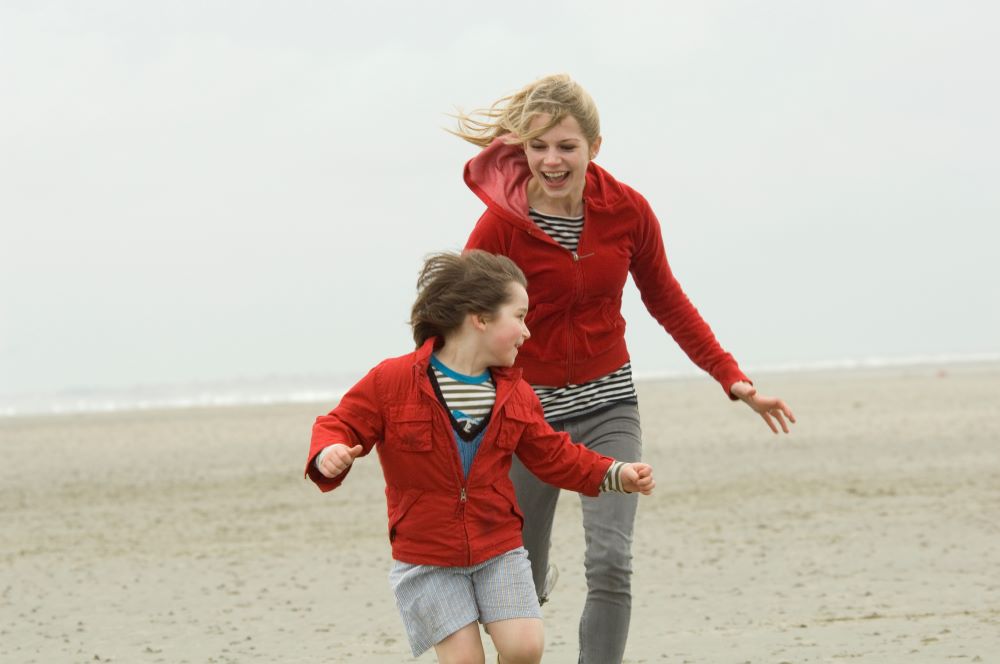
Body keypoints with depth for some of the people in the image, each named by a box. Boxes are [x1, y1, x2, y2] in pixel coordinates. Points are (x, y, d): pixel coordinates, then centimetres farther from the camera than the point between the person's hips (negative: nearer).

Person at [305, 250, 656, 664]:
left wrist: (614, 474, 1)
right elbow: (343, 425, -8)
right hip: (425, 556, -4)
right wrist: (329, 455, -32)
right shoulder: (392, 382, -11)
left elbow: (553, 456, 12)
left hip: (499, 549, 4)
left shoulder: (514, 395, 5)